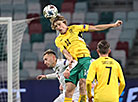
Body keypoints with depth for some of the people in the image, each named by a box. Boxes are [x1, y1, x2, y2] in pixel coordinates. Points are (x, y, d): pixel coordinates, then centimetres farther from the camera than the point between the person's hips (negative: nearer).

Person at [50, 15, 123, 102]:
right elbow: (64, 52, -1)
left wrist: (113, 25, 12)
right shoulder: (58, 40, 15)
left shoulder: (74, 29, 11)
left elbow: (95, 28, 13)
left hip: (85, 58, -3)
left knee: (82, 81, -24)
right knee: (69, 88, -5)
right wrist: (70, 58, -25)